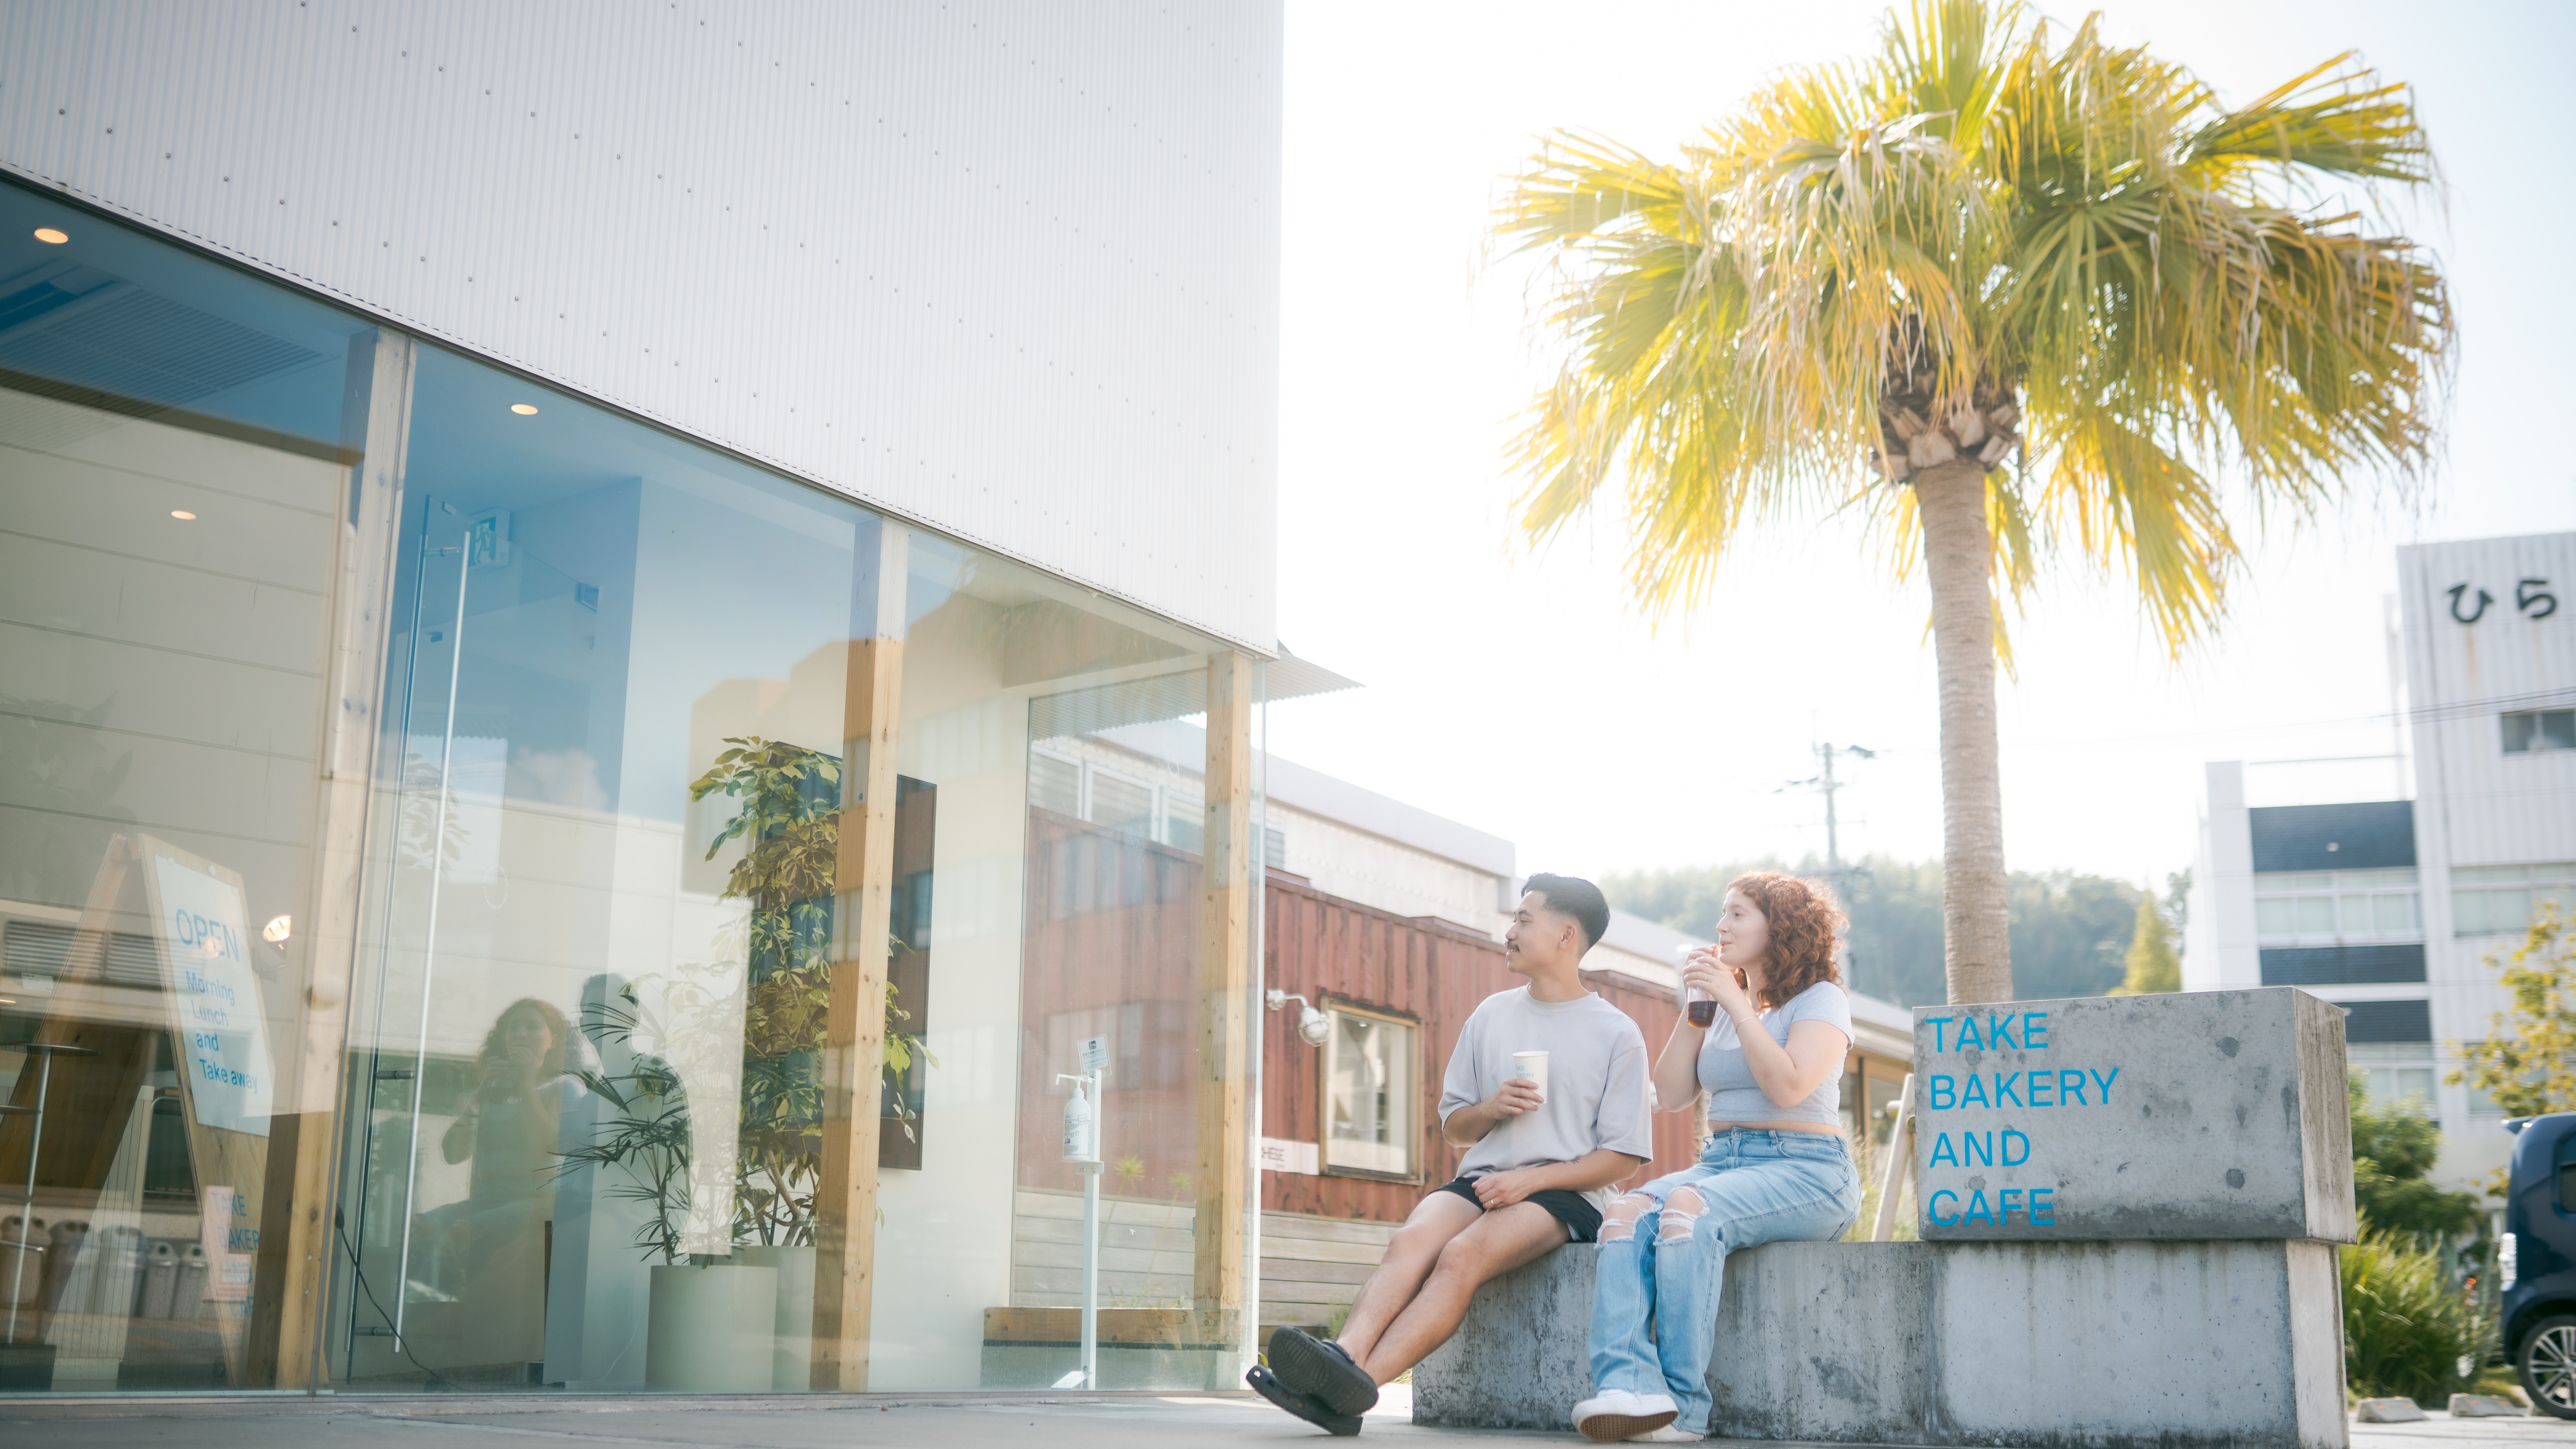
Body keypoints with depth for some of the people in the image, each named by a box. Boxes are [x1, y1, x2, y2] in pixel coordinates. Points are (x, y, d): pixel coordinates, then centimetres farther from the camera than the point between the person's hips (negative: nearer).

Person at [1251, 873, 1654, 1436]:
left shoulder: (1617, 1035, 4)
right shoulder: (1491, 1015, 18)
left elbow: (1624, 1156, -1)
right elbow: (1452, 1127, 21)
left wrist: (1533, 1179, -14)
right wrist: (1493, 1108, -2)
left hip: (1566, 1195, -4)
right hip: (1482, 1180, 4)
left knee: (1463, 1254, -33)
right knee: (1414, 1238, -30)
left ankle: (1361, 1381, -48)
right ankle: (1344, 1357, -51)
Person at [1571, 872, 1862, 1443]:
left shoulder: (1821, 1000, 3)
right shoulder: (1721, 1006, 23)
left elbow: (1788, 1086, -15)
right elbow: (1671, 1095, 13)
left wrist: (1737, 1004, -12)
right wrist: (1693, 1008, 6)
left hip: (1805, 1170, -6)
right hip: (1722, 1160, 6)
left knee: (1689, 1210, -35)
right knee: (1628, 1213, -26)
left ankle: (1683, 1405, -33)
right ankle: (1628, 1386, -43)